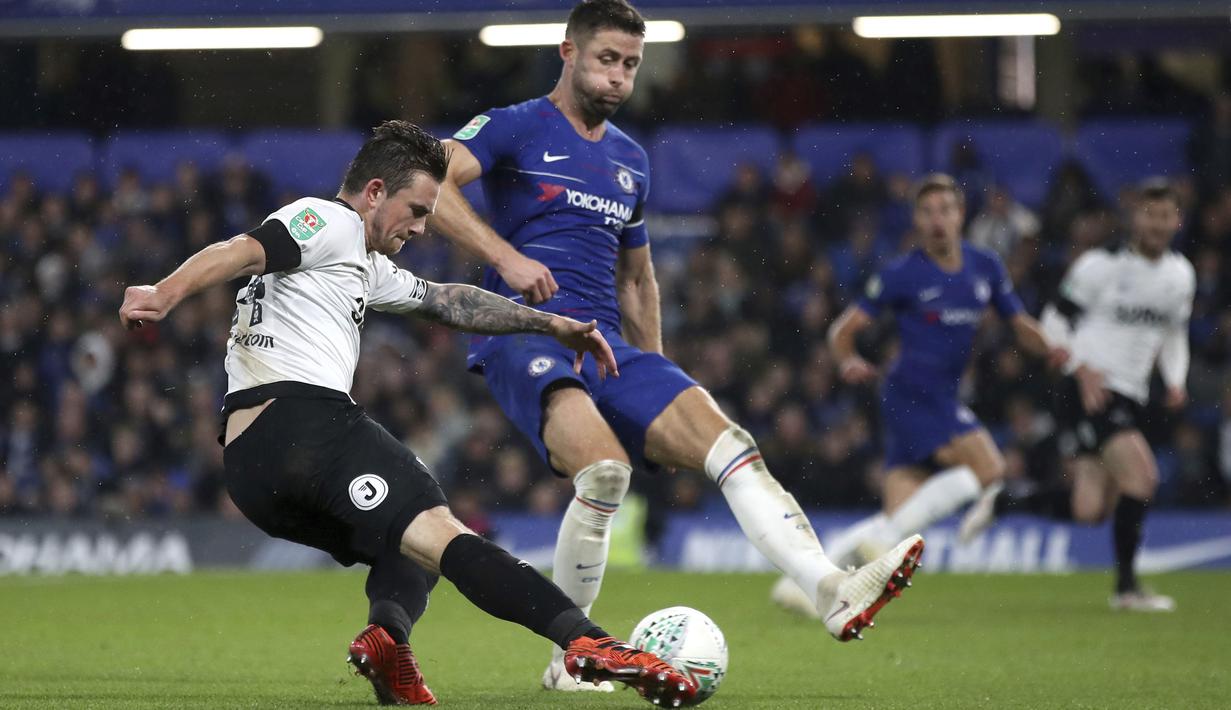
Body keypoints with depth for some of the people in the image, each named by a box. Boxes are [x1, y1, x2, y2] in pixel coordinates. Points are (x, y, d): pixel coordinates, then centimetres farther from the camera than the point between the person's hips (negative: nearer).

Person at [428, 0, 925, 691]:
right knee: (605, 467, -32)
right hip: (524, 335, -6)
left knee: (725, 440, -17)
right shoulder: (515, 128, 4)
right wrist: (504, 256, -22)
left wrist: (657, 386, 27)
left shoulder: (630, 161, 24)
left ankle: (834, 591, -31)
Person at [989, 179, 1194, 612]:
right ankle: (1127, 587, -11)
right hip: (1086, 392, -7)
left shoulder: (1181, 275, 11)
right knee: (1142, 474, -23)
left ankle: (1001, 503, 23)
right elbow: (1055, 320, -4)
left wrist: (1175, 380, 7)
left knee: (1089, 511, -1)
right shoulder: (1102, 265, -8)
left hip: (1129, 397, 7)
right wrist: (1082, 369, -17)